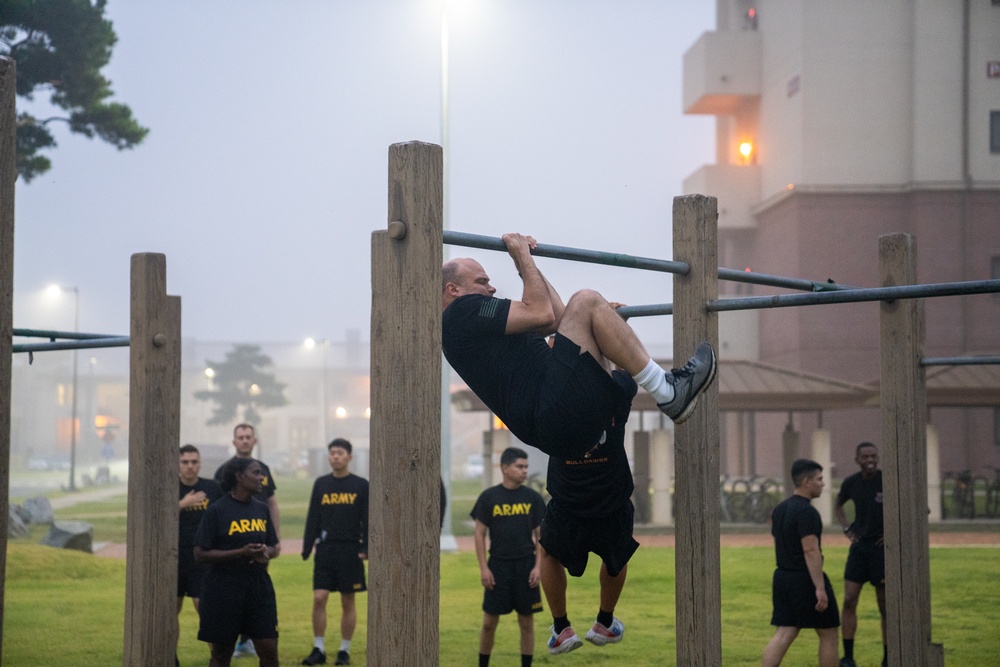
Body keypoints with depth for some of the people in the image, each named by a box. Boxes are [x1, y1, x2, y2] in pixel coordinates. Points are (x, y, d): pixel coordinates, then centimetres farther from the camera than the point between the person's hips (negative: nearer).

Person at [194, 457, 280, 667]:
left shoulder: (261, 509, 9)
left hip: (259, 586, 5)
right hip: (224, 589, -4)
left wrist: (267, 552, -7)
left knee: (269, 650, -1)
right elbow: (201, 554, -11)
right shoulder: (217, 510, -8)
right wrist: (241, 553, -20)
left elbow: (274, 547, 18)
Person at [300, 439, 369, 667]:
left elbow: (367, 521, 0)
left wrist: (366, 549, -8)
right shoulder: (321, 484, 7)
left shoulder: (361, 485, 1)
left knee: (348, 601, 4)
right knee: (319, 598, -6)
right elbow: (312, 519, 8)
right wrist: (306, 549, 4)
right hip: (325, 549, 2)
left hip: (350, 551, -2)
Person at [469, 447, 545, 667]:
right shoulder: (489, 497, -2)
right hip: (498, 566, -1)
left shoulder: (533, 498, 3)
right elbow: (480, 534, 1)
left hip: (525, 566, 1)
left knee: (526, 621, 4)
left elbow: (540, 534, 6)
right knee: (490, 621, 3)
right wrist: (483, 568, -6)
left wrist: (538, 566, -4)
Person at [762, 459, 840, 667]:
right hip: (806, 579, -8)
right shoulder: (806, 512, -16)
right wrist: (820, 588, -24)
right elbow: (811, 551, -22)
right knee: (828, 634, 5)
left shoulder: (779, 509, 13)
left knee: (784, 634, 4)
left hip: (782, 578, 8)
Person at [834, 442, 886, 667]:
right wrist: (847, 530, 8)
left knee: (885, 606, 3)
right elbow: (838, 505, 22)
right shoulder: (851, 483, 1)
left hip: (882, 547, -3)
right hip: (859, 545, 4)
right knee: (849, 601, -4)